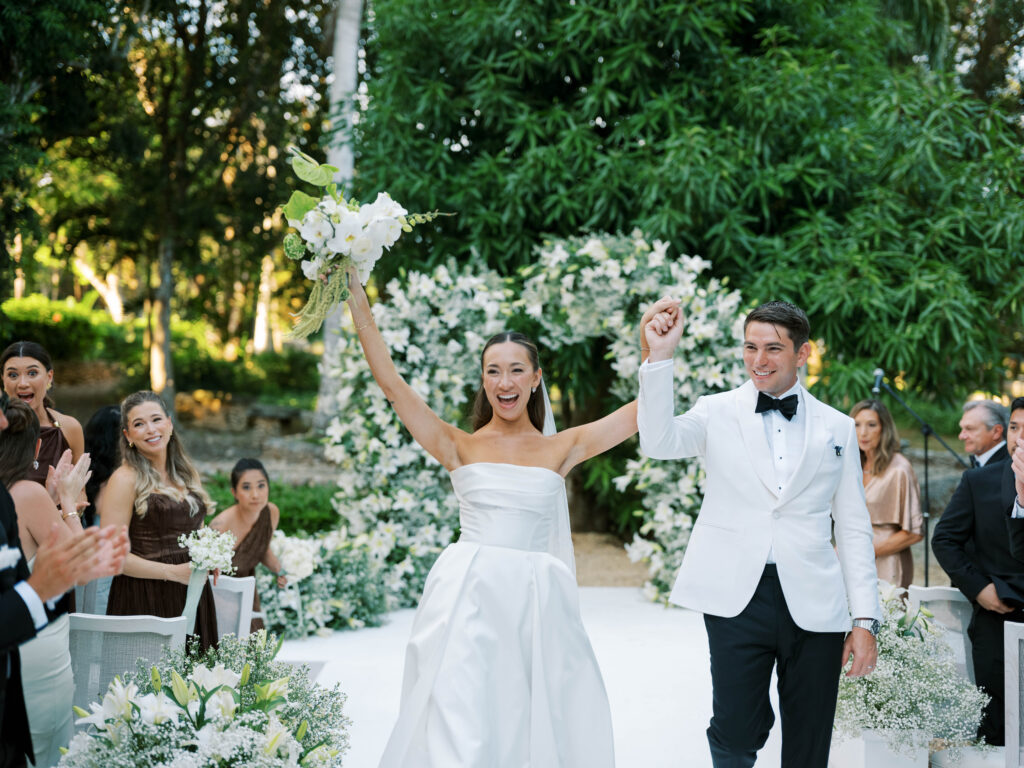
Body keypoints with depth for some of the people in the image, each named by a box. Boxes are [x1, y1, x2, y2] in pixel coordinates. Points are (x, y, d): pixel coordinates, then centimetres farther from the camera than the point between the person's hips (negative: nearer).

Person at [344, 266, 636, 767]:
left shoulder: (559, 449, 11)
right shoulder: (460, 447, 8)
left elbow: (643, 412, 9)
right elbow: (390, 382, 2)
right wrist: (358, 302, 0)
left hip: (536, 604, 1)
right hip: (468, 599, -1)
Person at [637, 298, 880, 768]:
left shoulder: (837, 428, 11)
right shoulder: (717, 413, 7)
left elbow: (854, 529, 11)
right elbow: (659, 442, -13)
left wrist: (866, 619, 5)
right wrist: (658, 357, -22)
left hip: (814, 604, 2)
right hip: (737, 599, -2)